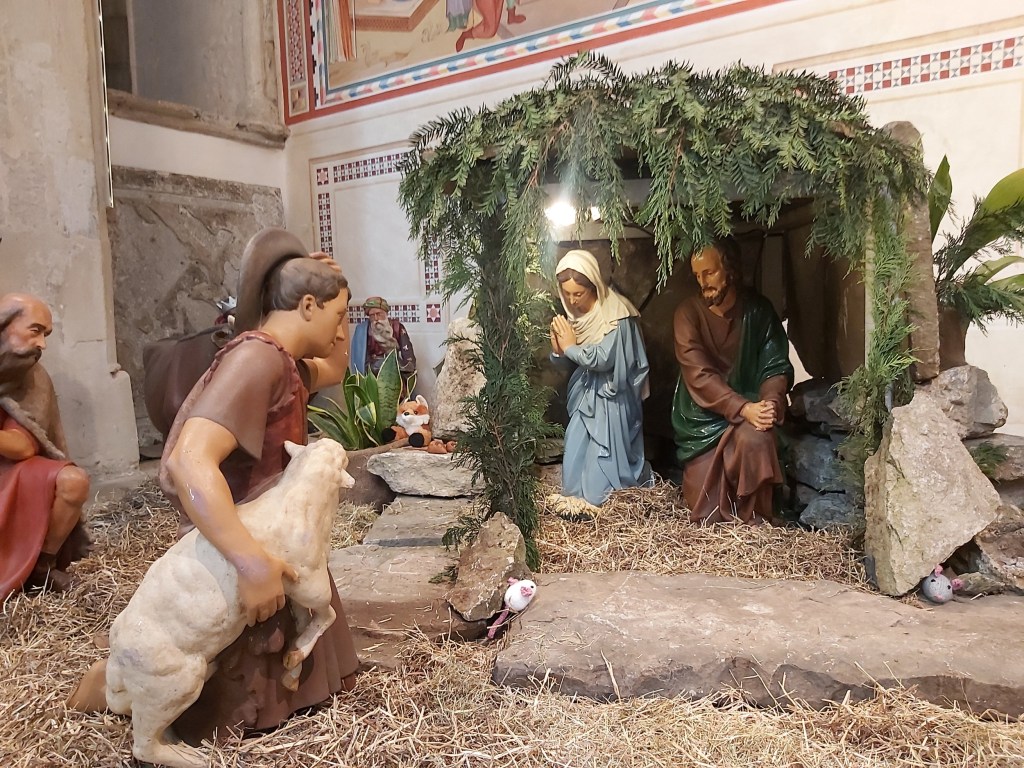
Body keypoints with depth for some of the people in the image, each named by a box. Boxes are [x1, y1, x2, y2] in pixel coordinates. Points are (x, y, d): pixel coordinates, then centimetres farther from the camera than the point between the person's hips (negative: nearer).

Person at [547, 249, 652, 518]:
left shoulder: (616, 314, -18)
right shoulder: (574, 314, 5)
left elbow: (603, 358, -27)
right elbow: (568, 364, 9)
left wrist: (571, 347, -16)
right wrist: (558, 348, -12)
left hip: (610, 396, -7)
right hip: (584, 392, 7)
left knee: (607, 452, -5)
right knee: (576, 451, 7)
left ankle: (605, 502, 8)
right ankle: (579, 497, 22)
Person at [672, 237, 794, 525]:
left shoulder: (758, 310, -2)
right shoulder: (688, 313, -8)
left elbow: (776, 367, -4)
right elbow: (699, 375, -18)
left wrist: (772, 402, -26)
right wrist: (744, 409, -31)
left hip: (750, 413, 1)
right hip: (702, 419, -1)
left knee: (755, 441, -35)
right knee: (707, 514, -6)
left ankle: (755, 525, -13)